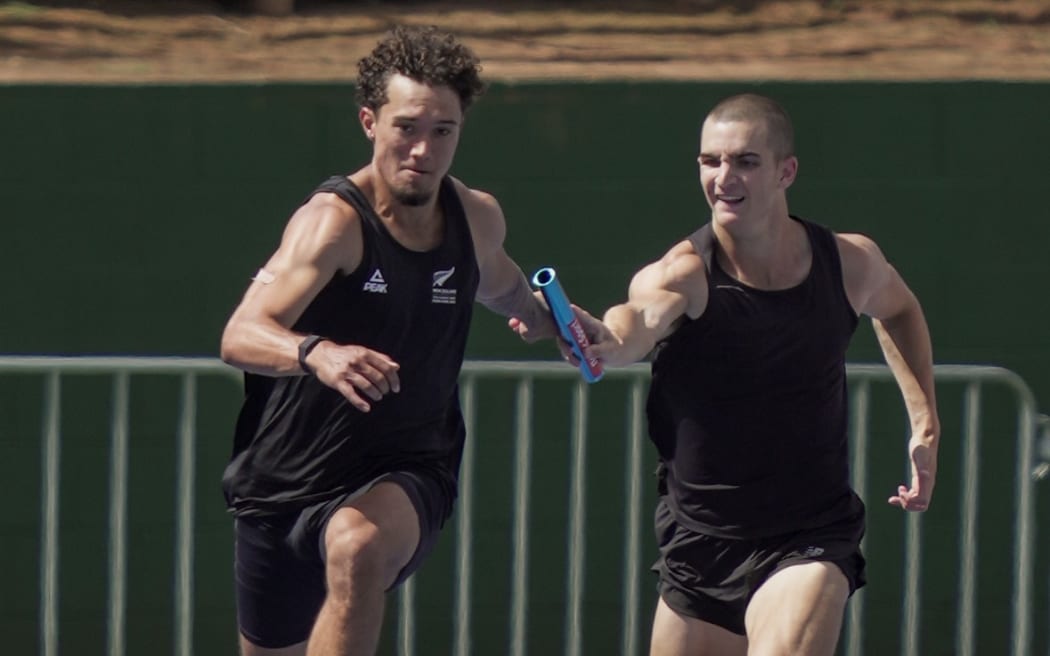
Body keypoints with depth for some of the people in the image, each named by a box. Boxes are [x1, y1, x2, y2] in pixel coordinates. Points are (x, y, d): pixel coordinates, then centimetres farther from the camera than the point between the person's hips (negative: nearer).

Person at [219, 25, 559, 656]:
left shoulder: (479, 219, 0)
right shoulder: (335, 220, -19)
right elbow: (241, 336, -35)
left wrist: (555, 321, 7)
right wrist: (317, 353, -55)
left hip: (406, 477, 1)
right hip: (286, 481, -1)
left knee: (359, 546, -35)